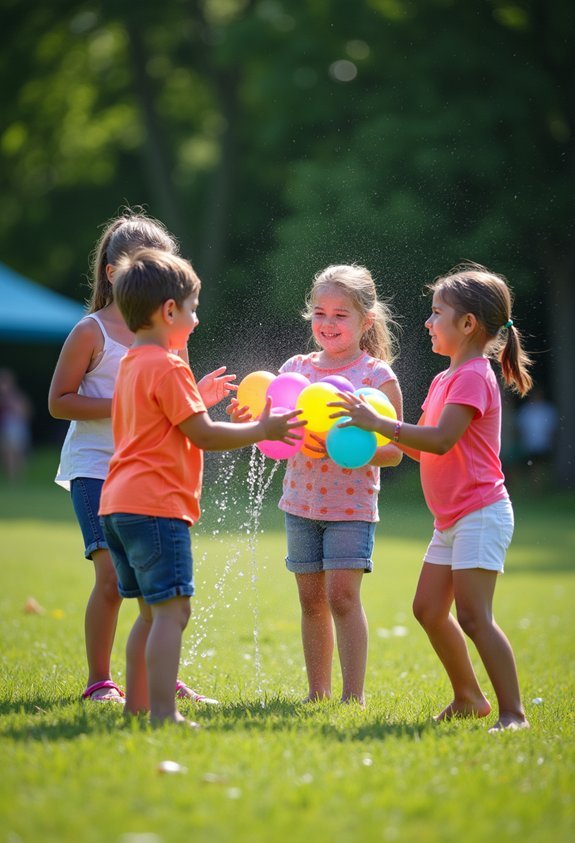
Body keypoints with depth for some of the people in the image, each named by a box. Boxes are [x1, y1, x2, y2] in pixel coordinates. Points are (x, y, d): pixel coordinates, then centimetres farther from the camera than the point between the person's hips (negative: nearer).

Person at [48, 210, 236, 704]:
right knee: (112, 576, -14)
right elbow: (59, 402, -8)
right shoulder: (92, 333, -7)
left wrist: (198, 396, -4)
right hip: (97, 468, -6)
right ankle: (99, 682, -2)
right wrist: (122, 407, -18)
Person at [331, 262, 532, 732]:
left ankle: (513, 712, -14)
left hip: (480, 513, -10)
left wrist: (378, 423, -25)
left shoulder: (473, 376, -15)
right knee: (429, 609, 14)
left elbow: (441, 440, -26)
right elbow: (420, 445, 17)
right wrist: (373, 430, 5)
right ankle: (469, 698, 27)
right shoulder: (447, 378, 16)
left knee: (473, 616, -15)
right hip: (453, 517, 10)